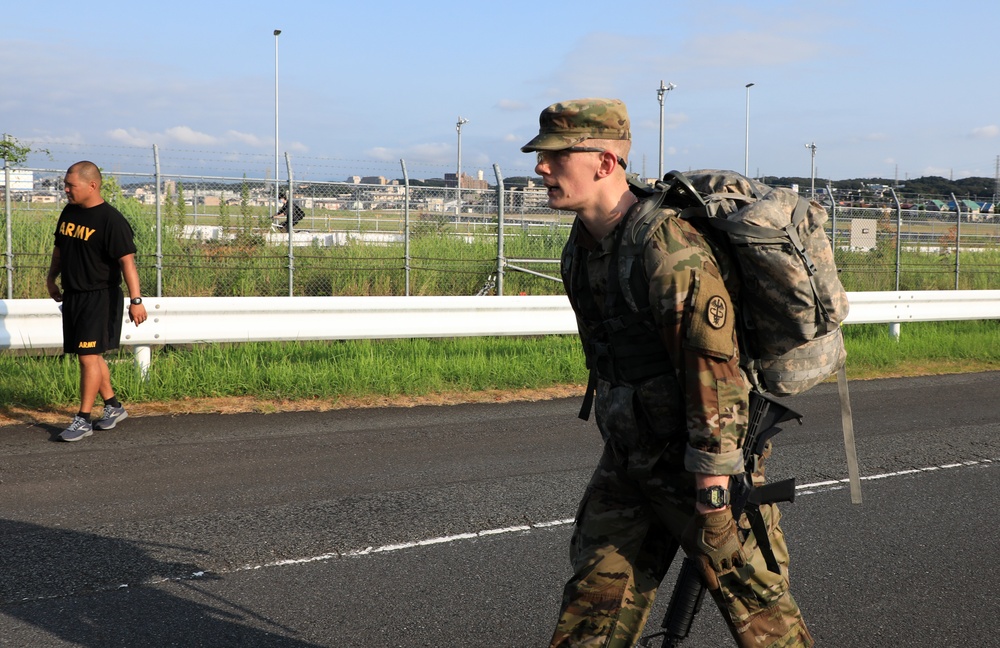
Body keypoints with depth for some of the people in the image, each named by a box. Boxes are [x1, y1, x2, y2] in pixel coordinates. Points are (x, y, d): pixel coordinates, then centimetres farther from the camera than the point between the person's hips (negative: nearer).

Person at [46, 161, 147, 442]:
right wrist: (51, 278, 28)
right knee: (91, 355, 14)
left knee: (88, 356, -7)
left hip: (100, 298, -8)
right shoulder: (69, 213, 8)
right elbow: (59, 249, 23)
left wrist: (135, 299, -26)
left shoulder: (111, 220, -16)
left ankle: (83, 419, 1)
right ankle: (113, 407, 28)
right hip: (72, 296, 8)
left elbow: (127, 261, -21)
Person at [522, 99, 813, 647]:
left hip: (698, 459, -8)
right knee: (594, 601, 10)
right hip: (628, 458, 8)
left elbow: (715, 372, -25)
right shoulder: (581, 247, 5)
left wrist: (714, 490, -24)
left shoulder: (670, 249, -24)